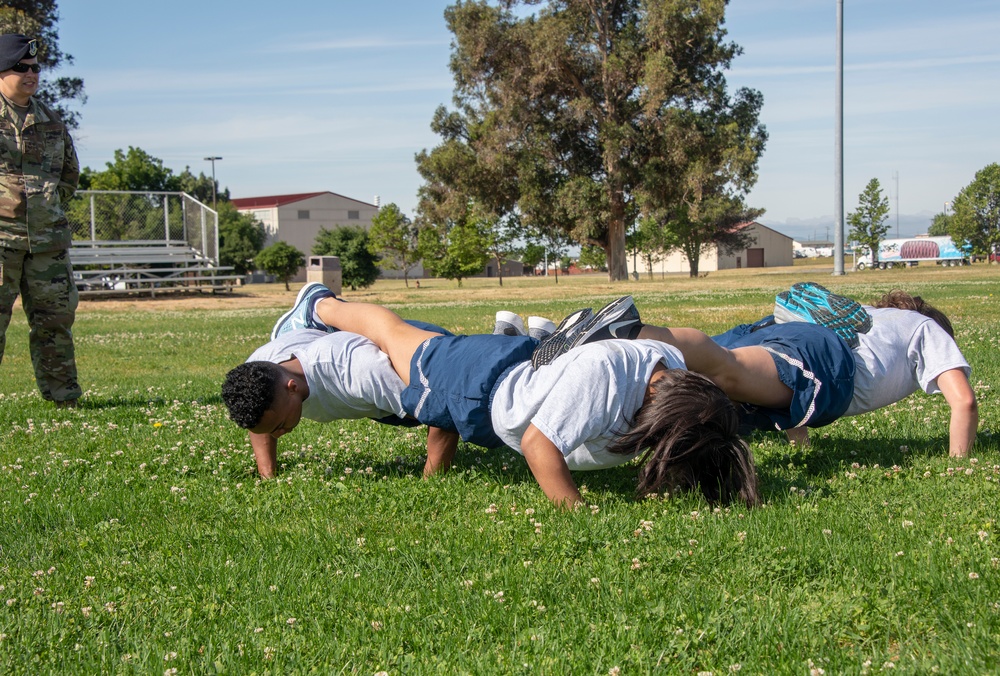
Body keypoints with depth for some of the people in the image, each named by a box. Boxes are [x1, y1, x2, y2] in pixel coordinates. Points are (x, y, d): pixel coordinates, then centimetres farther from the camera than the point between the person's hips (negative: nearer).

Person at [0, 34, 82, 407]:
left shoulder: (50, 121, 15)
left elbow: (70, 172, 25)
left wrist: (52, 205, 14)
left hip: (47, 237, 5)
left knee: (56, 313, 7)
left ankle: (63, 394, 16)